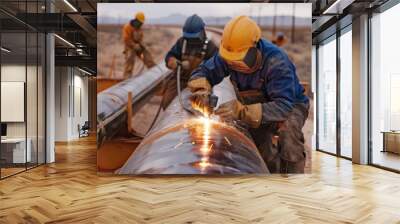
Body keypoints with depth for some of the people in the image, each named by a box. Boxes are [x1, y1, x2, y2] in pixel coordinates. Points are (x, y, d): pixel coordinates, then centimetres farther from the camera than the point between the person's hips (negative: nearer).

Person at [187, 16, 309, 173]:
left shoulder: (276, 61, -37)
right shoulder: (229, 55, -21)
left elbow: (283, 106, -45)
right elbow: (202, 72, -9)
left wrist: (243, 110, -56)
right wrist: (201, 90, -34)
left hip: (291, 105, -5)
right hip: (257, 106, 6)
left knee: (287, 129, -36)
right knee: (263, 155, 7)